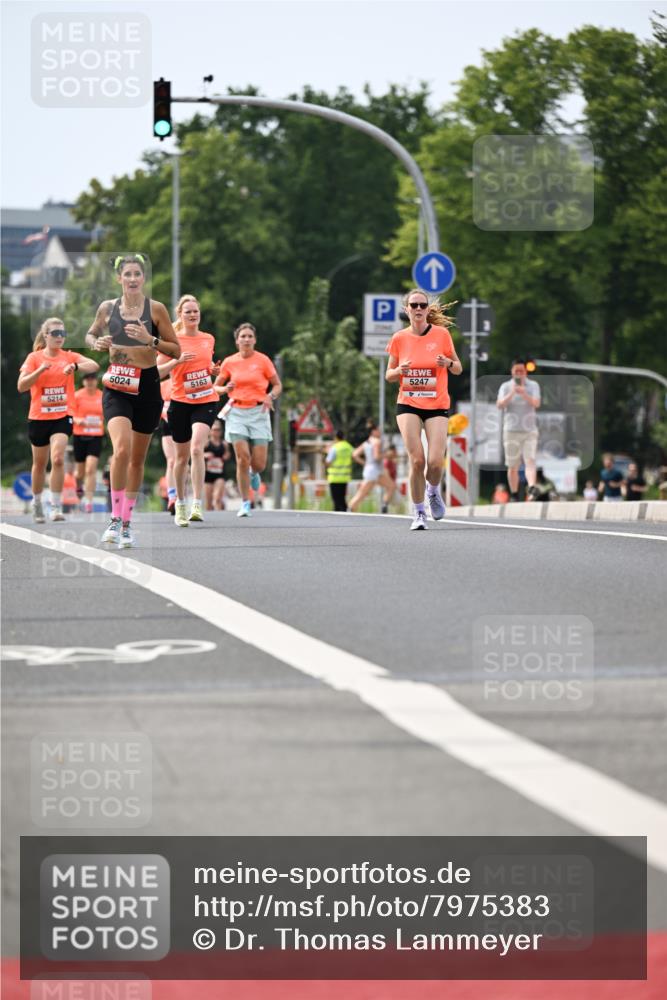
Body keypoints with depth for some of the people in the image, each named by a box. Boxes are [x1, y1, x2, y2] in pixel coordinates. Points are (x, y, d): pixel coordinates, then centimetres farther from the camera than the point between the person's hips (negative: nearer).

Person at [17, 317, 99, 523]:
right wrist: (40, 370, -23)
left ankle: (56, 506, -17)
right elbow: (21, 386, -9)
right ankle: (37, 502, 33)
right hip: (38, 417, 1)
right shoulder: (34, 358, 0)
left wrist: (75, 367, -31)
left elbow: (94, 365, -13)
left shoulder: (69, 357, 2)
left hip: (63, 416, -1)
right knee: (40, 464, 13)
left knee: (58, 459, -19)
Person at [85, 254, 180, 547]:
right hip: (117, 387, -1)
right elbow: (91, 335, 21)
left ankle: (127, 523, 23)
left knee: (137, 459, 9)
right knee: (121, 449, -23)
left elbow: (176, 351, 0)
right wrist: (97, 343, -2)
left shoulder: (155, 309, -2)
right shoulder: (107, 308, 3)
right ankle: (115, 518, -12)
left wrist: (150, 339, -17)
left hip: (147, 385, 1)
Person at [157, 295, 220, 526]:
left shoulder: (209, 339, 8)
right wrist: (177, 360, -20)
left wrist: (214, 370, 3)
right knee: (181, 456, 8)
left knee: (197, 449, -20)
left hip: (206, 401, 1)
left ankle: (197, 505, -23)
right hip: (180, 402, -1)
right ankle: (180, 504, 26)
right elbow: (157, 372, -4)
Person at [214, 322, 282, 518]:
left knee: (259, 464, -4)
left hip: (258, 412, 0)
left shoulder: (263, 360, 0)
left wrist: (271, 396, -12)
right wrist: (225, 389, -9)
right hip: (236, 412, 0)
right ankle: (245, 503, 0)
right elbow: (216, 386, 13)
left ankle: (254, 473, 35)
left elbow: (277, 385, 8)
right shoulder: (229, 362, 3)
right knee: (242, 458, -12)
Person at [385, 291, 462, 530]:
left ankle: (433, 491, 23)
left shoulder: (441, 334, -1)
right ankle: (419, 512, 4)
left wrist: (449, 363, -16)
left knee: (435, 461, -12)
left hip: (437, 405, 0)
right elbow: (389, 375, 9)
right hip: (408, 405, 0)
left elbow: (458, 369, 7)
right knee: (416, 460, -12)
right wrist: (400, 370, -13)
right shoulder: (399, 338, 2)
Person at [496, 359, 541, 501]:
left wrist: (524, 394, -28)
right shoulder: (505, 386, 7)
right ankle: (514, 495, 14)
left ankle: (531, 488, -33)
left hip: (529, 431, -1)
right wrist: (512, 393, -23)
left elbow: (536, 403, -10)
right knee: (512, 466, 3)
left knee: (530, 461, -18)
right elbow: (499, 405, -7)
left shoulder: (533, 385, 6)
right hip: (511, 430, 1)